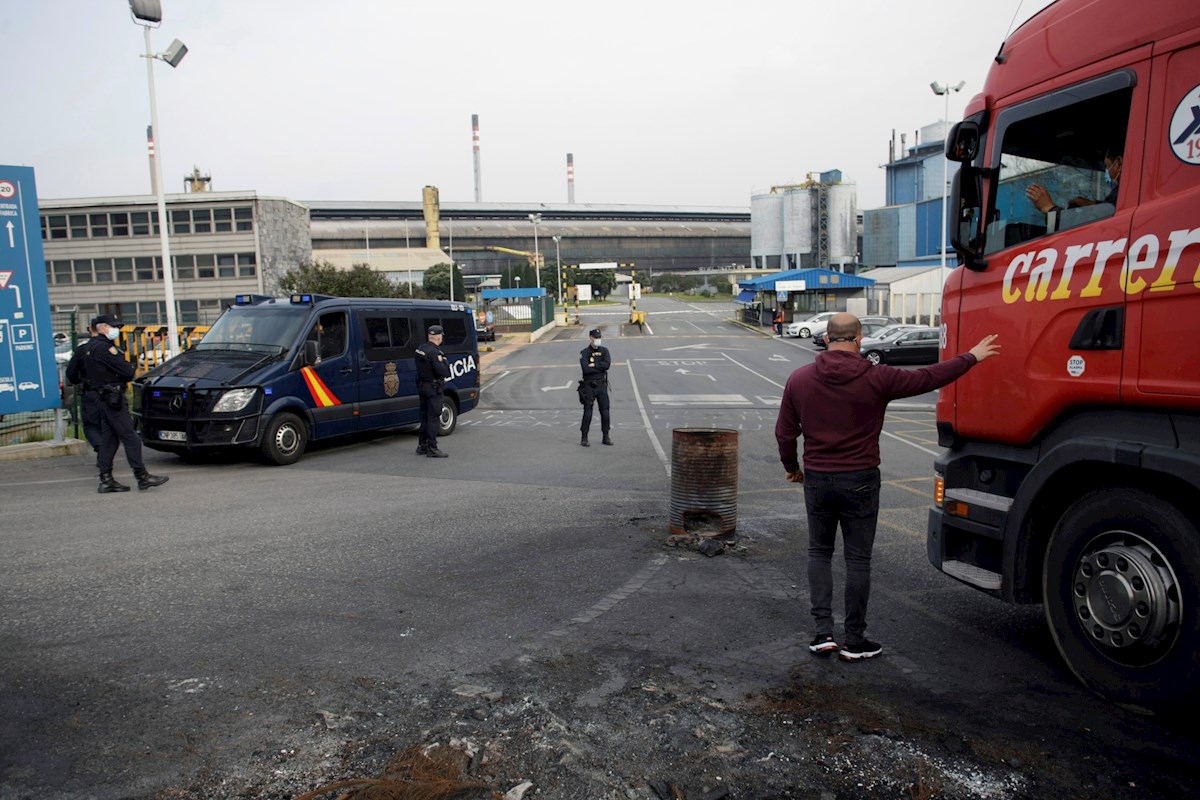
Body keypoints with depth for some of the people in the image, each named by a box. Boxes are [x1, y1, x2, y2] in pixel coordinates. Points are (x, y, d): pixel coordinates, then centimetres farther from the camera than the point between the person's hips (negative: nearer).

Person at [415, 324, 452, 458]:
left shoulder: (420, 349, 8)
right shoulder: (434, 352, -20)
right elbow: (444, 372, -24)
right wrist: (445, 362, -6)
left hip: (422, 386, 9)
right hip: (433, 389, -9)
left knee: (425, 416, 17)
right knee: (434, 418, -5)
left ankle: (422, 446, 24)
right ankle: (432, 449, -4)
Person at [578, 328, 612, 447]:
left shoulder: (604, 351, 6)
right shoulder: (584, 353, -4)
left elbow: (607, 364, -11)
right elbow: (586, 369, -18)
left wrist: (593, 365, -14)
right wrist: (601, 367, -12)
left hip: (602, 385, 3)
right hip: (589, 386, -3)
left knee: (605, 411, 4)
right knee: (588, 412, -3)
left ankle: (605, 437, 14)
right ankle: (584, 438, 5)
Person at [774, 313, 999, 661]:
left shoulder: (799, 379, -3)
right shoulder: (876, 379, -11)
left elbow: (784, 433, 3)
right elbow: (927, 378, -1)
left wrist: (792, 467, 19)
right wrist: (971, 357, 14)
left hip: (817, 479, 2)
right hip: (860, 481, -2)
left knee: (819, 552, 15)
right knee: (858, 558, 8)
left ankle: (823, 632, 10)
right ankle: (854, 640, 16)